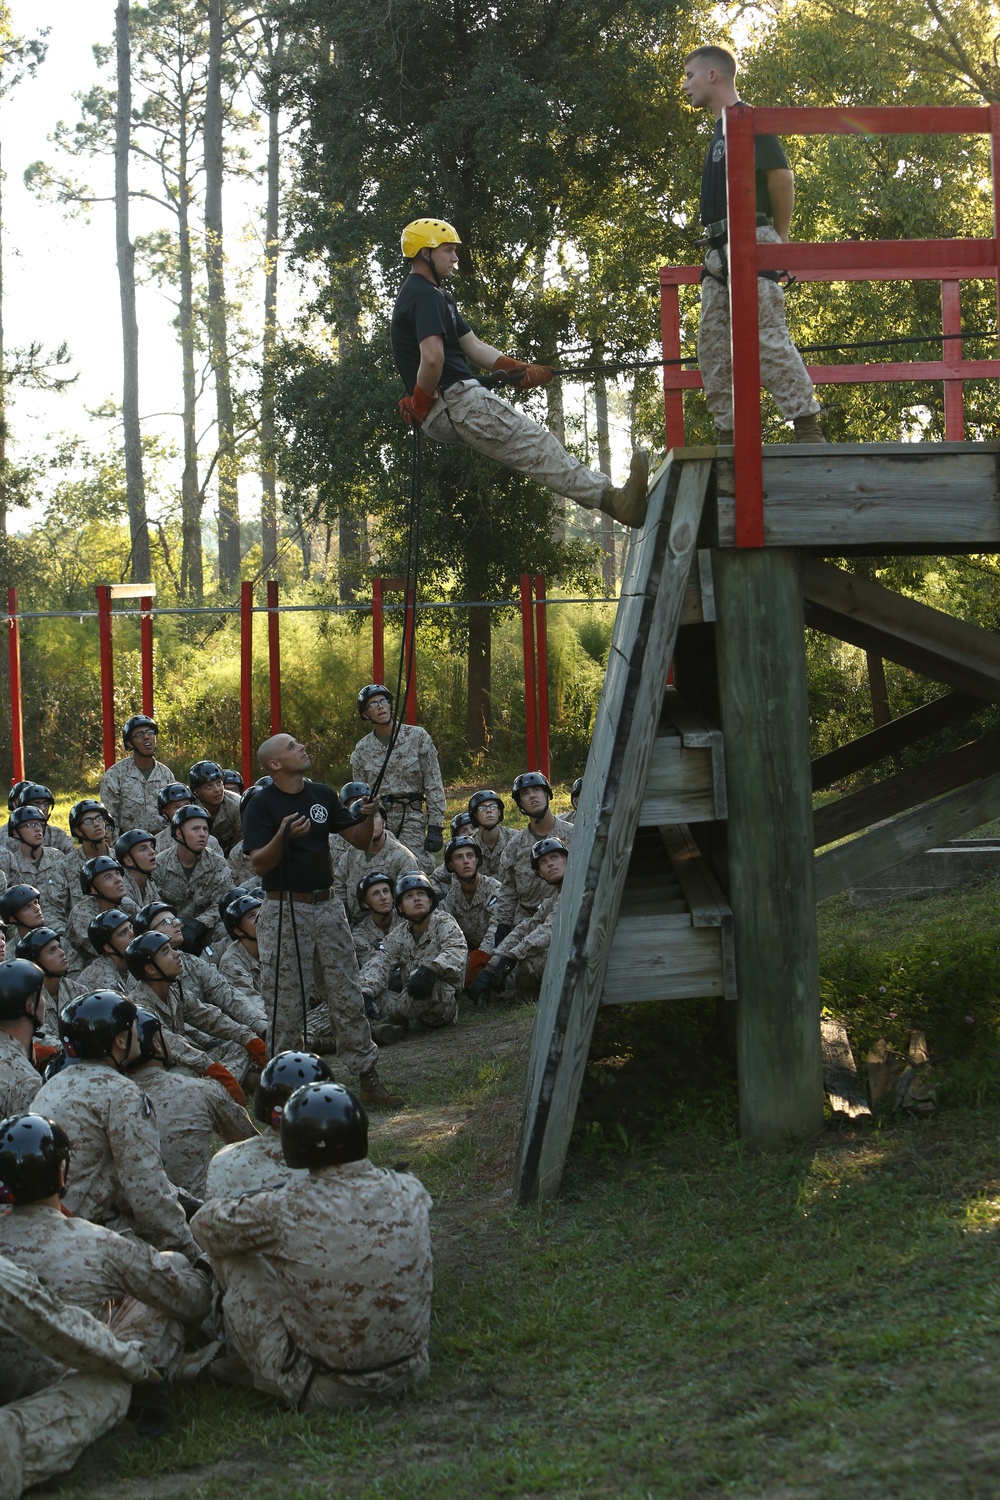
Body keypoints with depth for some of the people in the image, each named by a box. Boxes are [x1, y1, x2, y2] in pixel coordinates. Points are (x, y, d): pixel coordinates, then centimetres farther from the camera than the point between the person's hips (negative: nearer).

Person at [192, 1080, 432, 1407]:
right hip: (408, 1373, 4)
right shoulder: (409, 1192, -9)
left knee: (234, 1258, 9)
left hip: (325, 1390, -4)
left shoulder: (284, 1211, -20)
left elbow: (204, 1223, 0)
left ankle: (242, 1360, 34)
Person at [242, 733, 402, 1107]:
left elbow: (360, 841, 13)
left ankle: (367, 1076, 10)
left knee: (347, 996, 6)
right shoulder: (262, 805, -6)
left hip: (327, 906, 5)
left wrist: (368, 816, -8)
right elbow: (259, 864, -15)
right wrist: (283, 836, -31)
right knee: (286, 1003, -1)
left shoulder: (323, 795, 10)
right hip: (284, 910, -5)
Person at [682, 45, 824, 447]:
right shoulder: (721, 131, 23)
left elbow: (781, 176, -13)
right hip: (719, 252, 10)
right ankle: (729, 437, 8)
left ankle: (808, 431, -17)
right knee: (713, 347, 6)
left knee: (768, 339, -15)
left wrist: (780, 239, -5)